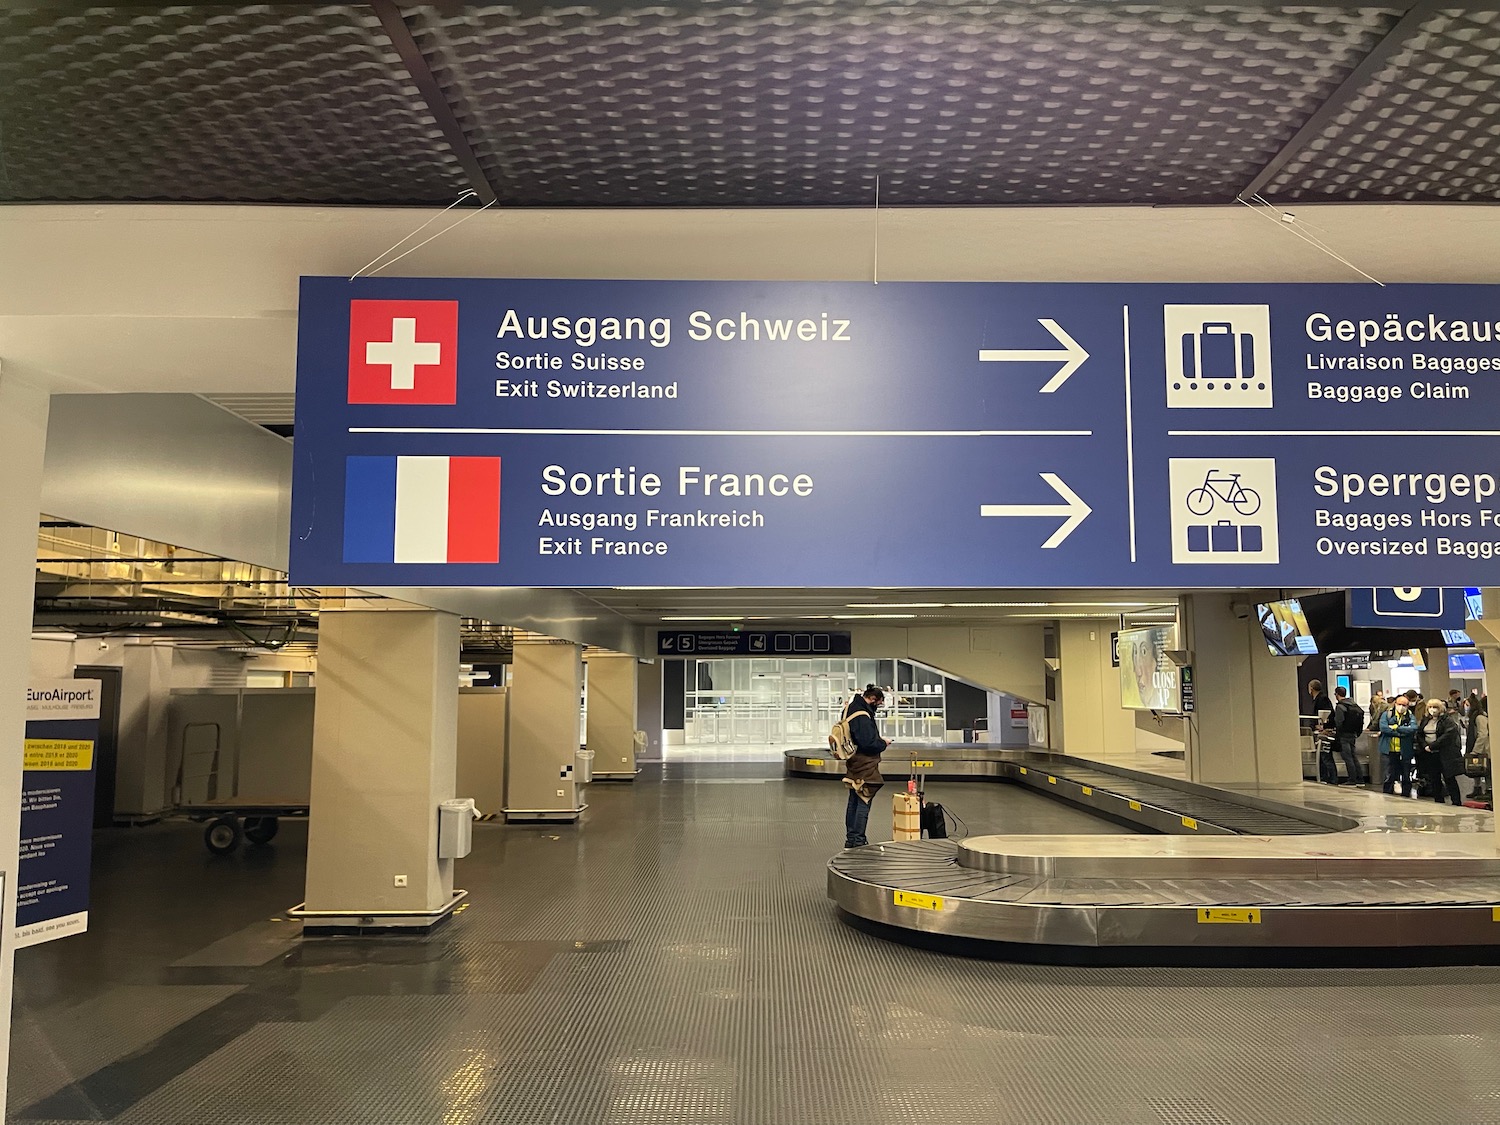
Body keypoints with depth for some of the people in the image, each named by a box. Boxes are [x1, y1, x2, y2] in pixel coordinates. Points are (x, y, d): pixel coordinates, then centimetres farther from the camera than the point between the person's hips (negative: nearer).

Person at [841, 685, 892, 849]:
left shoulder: (851, 709, 10)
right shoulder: (862, 717, -22)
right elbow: (868, 743, -23)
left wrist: (878, 740, 12)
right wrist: (883, 743, -6)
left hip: (854, 765, 10)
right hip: (865, 767, -10)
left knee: (853, 801, 15)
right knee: (864, 802, -4)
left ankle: (850, 838, 21)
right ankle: (858, 840, -1)